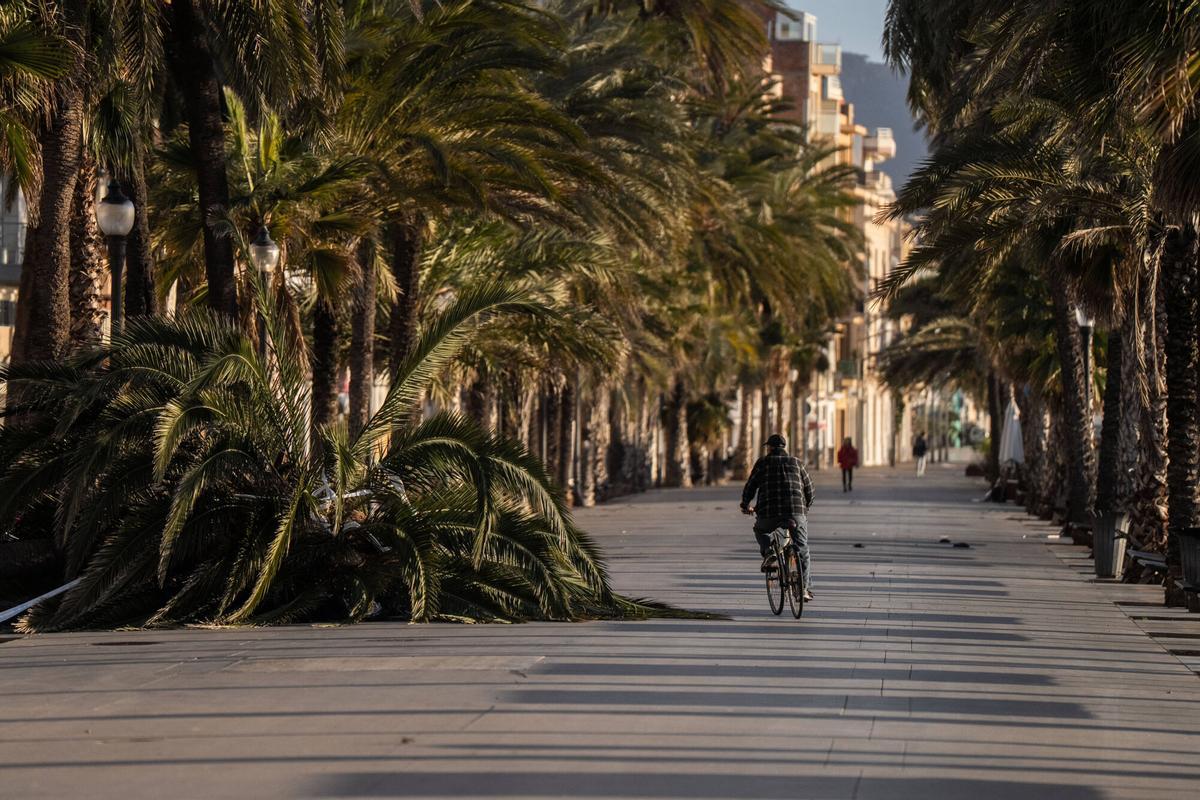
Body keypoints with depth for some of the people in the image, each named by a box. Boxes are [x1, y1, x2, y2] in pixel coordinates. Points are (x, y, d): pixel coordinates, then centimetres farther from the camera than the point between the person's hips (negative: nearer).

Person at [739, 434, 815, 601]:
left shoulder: (763, 463, 9)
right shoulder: (796, 462, 15)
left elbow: (750, 487, 9)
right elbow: (809, 488, 19)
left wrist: (745, 506, 26)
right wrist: (806, 507, 37)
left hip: (769, 513, -1)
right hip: (796, 514, 1)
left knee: (760, 530, 31)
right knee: (803, 551, 11)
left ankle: (767, 553, 4)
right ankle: (805, 589, 2)